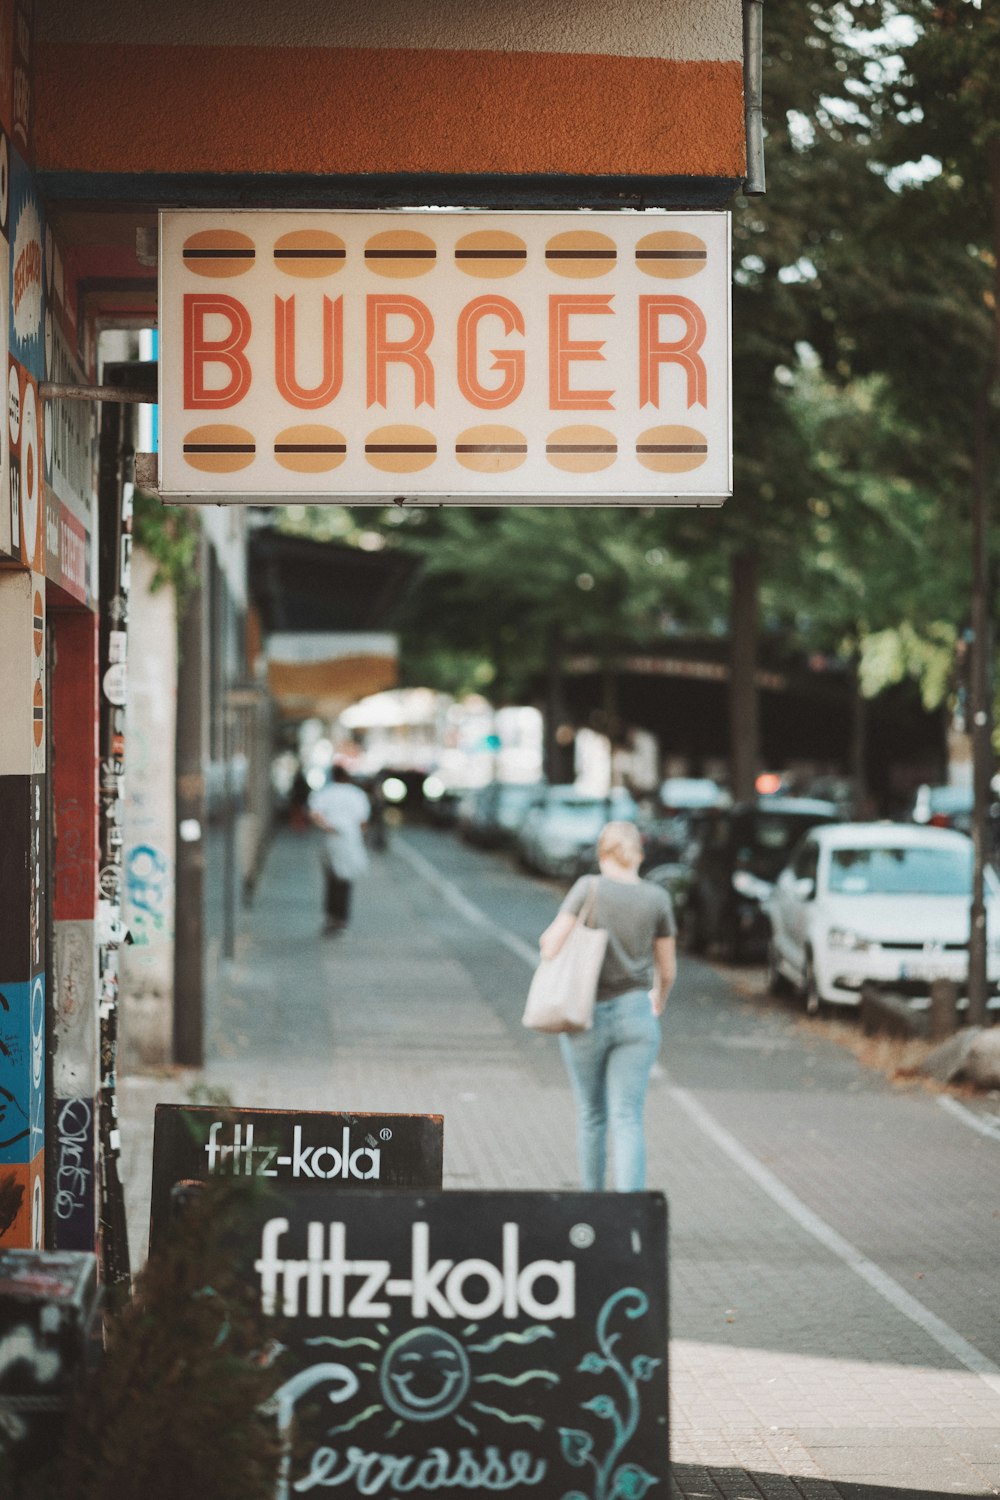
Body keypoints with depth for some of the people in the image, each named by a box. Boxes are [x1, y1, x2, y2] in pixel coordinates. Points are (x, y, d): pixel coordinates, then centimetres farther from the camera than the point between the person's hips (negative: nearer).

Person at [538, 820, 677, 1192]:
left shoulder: (589, 887, -8)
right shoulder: (657, 898, 0)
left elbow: (551, 947, -14)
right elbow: (667, 969, 8)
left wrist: (547, 938, 10)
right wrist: (659, 1000, 28)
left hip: (587, 1014, -1)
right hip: (636, 1014, 1)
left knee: (591, 1114, 16)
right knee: (628, 1119, -1)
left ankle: (591, 1199, 29)